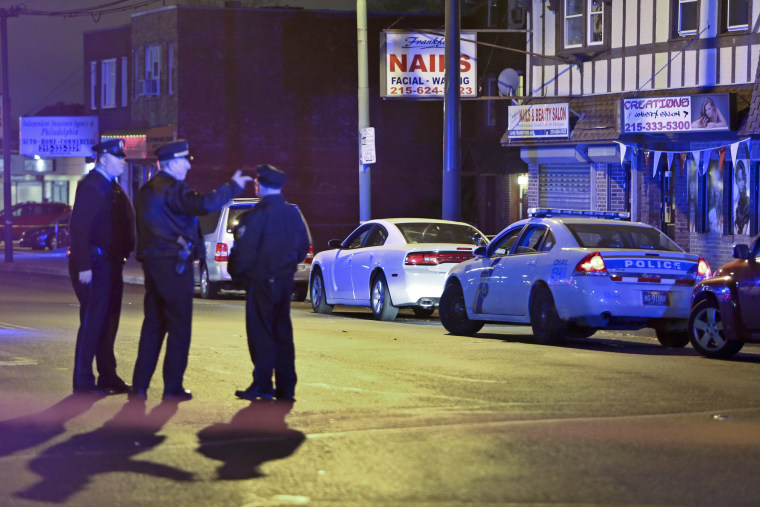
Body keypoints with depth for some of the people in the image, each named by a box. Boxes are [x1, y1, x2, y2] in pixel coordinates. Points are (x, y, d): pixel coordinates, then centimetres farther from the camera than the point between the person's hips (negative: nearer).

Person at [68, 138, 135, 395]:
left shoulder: (112, 188, 16)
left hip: (111, 265, 9)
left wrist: (124, 253, 12)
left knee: (108, 323, 13)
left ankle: (108, 376, 20)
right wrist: (84, 267, -23)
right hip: (95, 265, -9)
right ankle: (83, 381, 0)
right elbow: (79, 228, -19)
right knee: (92, 323, -5)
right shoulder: (90, 186, -14)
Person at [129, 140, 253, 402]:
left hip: (152, 262, 9)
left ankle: (139, 386, 10)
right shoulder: (172, 188, -14)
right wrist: (233, 187, -19)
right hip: (174, 262, -9)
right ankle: (173, 387, -1)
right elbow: (203, 204, -29)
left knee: (153, 325, 12)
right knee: (179, 327, -2)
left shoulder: (147, 190, 16)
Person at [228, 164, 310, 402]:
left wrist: (237, 271, -1)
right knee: (282, 332, 11)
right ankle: (286, 387, 12)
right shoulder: (293, 214, 7)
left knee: (261, 332, -2)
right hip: (285, 280, 7)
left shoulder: (257, 215, -16)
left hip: (260, 282, -7)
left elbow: (245, 249, -17)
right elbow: (303, 246, 14)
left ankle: (262, 385, -3)